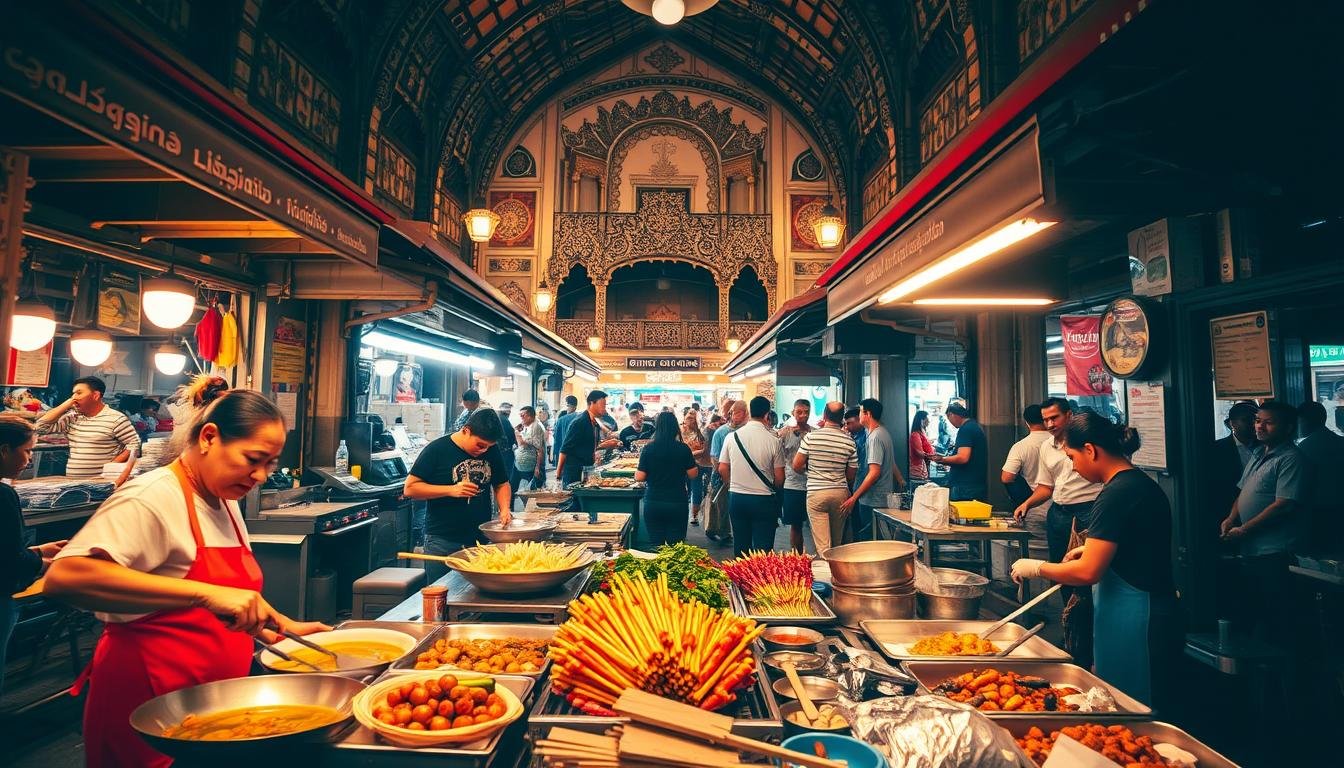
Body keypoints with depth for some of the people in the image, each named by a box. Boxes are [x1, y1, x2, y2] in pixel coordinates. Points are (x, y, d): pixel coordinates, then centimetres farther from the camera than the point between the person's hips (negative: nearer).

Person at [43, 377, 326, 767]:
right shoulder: (153, 498, -18)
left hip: (213, 700, 8)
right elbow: (64, 577, -35)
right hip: (149, 704, -8)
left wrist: (284, 626, 10)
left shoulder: (225, 501, 8)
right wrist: (205, 594, -40)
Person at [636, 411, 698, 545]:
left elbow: (639, 477, -5)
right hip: (678, 503, 0)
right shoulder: (683, 449, -6)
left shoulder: (649, 448, -6)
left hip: (653, 503, 0)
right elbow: (693, 475, 0)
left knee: (655, 546, 9)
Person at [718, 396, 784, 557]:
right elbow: (779, 478, -5)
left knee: (740, 546, 14)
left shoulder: (731, 437, -3)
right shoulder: (773, 441, -10)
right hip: (764, 500, -3)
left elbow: (722, 469, 4)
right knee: (763, 549, 5)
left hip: (736, 498, 3)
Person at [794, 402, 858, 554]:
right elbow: (851, 475, 4)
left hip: (816, 492, -3)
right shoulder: (849, 441, -3)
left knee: (822, 546, -1)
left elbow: (796, 466, -5)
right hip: (841, 492, 3)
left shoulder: (811, 437, -8)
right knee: (837, 543, 19)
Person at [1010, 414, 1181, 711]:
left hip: (1134, 627, -10)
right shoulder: (1141, 482, 9)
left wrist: (1035, 568, -9)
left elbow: (1088, 572, -22)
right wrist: (1093, 548, 16)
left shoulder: (1115, 494, -21)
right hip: (1157, 617, 10)